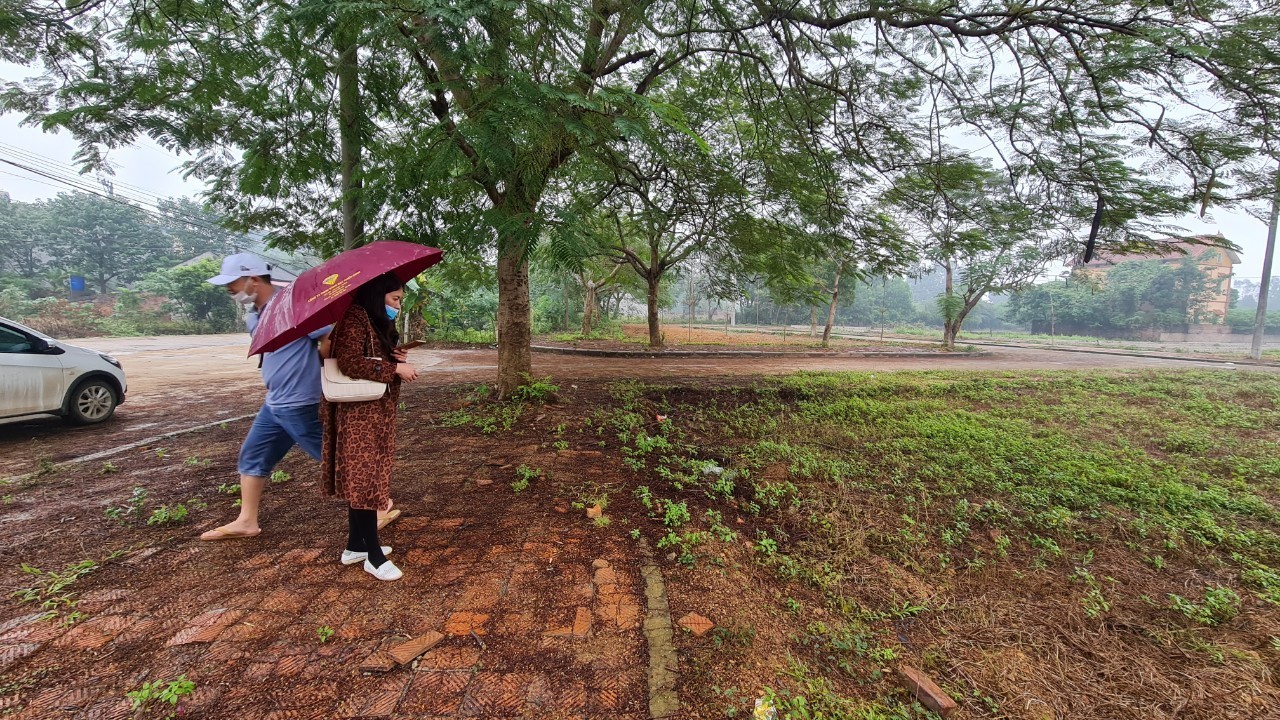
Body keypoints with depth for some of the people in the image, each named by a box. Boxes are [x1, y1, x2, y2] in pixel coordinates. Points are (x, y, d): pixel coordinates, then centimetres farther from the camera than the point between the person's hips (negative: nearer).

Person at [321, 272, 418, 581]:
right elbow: (350, 363, -23)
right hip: (359, 413, -10)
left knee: (360, 480, 15)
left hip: (378, 413, 10)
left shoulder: (379, 324, 16)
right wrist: (395, 368, -18)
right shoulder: (355, 317, -13)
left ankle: (355, 546, 26)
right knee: (364, 480, -4)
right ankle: (374, 556, 3)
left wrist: (397, 358, 2)